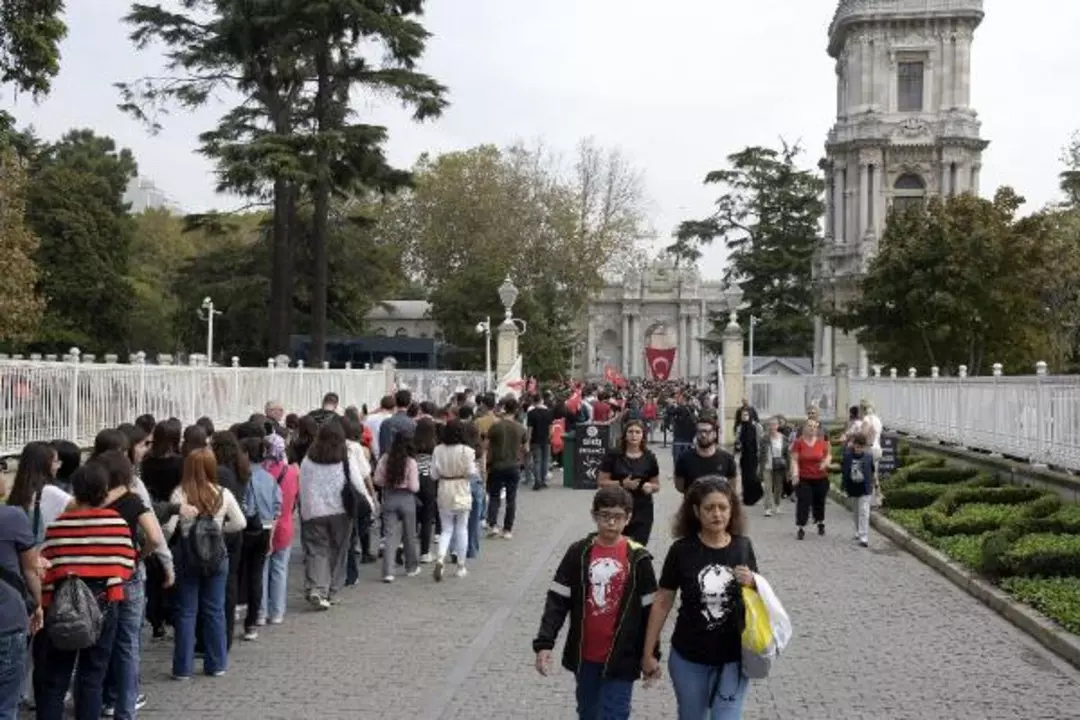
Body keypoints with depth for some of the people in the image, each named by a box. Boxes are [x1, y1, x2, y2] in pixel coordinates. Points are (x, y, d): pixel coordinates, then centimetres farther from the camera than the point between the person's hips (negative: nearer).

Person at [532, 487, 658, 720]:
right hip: (584, 656, 3)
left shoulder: (638, 558, -5)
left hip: (621, 658, -3)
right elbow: (557, 601, -2)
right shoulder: (579, 553, -2)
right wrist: (544, 643, -11)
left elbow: (650, 610, 0)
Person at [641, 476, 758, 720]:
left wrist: (752, 584, -14)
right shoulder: (682, 550, -11)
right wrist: (648, 652, -1)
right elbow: (662, 602, -4)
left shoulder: (742, 547, -5)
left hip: (733, 658, 0)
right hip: (689, 658, 0)